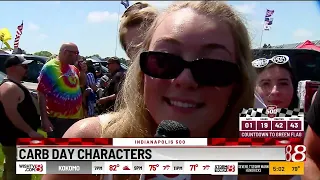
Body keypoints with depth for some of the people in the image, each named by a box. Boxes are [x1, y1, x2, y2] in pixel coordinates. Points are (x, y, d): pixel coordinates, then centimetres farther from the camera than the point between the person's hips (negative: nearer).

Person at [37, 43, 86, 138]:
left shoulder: (73, 68, 9)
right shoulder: (50, 67, -14)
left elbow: (82, 84, 23)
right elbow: (41, 94, -17)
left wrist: (82, 72, 2)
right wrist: (44, 119, -22)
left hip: (76, 117, 8)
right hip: (58, 119, -8)